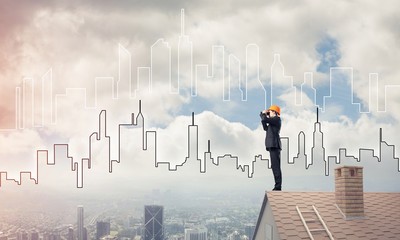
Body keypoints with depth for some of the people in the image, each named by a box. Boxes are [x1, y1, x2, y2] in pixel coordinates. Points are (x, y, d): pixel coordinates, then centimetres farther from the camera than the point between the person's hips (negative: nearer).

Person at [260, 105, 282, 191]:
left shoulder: (277, 119, -4)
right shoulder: (273, 121, 24)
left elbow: (265, 120, -15)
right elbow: (266, 128, 30)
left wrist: (263, 114, 6)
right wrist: (264, 116, 23)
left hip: (274, 145, -10)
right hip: (272, 146, 10)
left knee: (276, 166, -13)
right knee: (274, 167, 7)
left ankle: (278, 186, -16)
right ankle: (277, 186, 7)